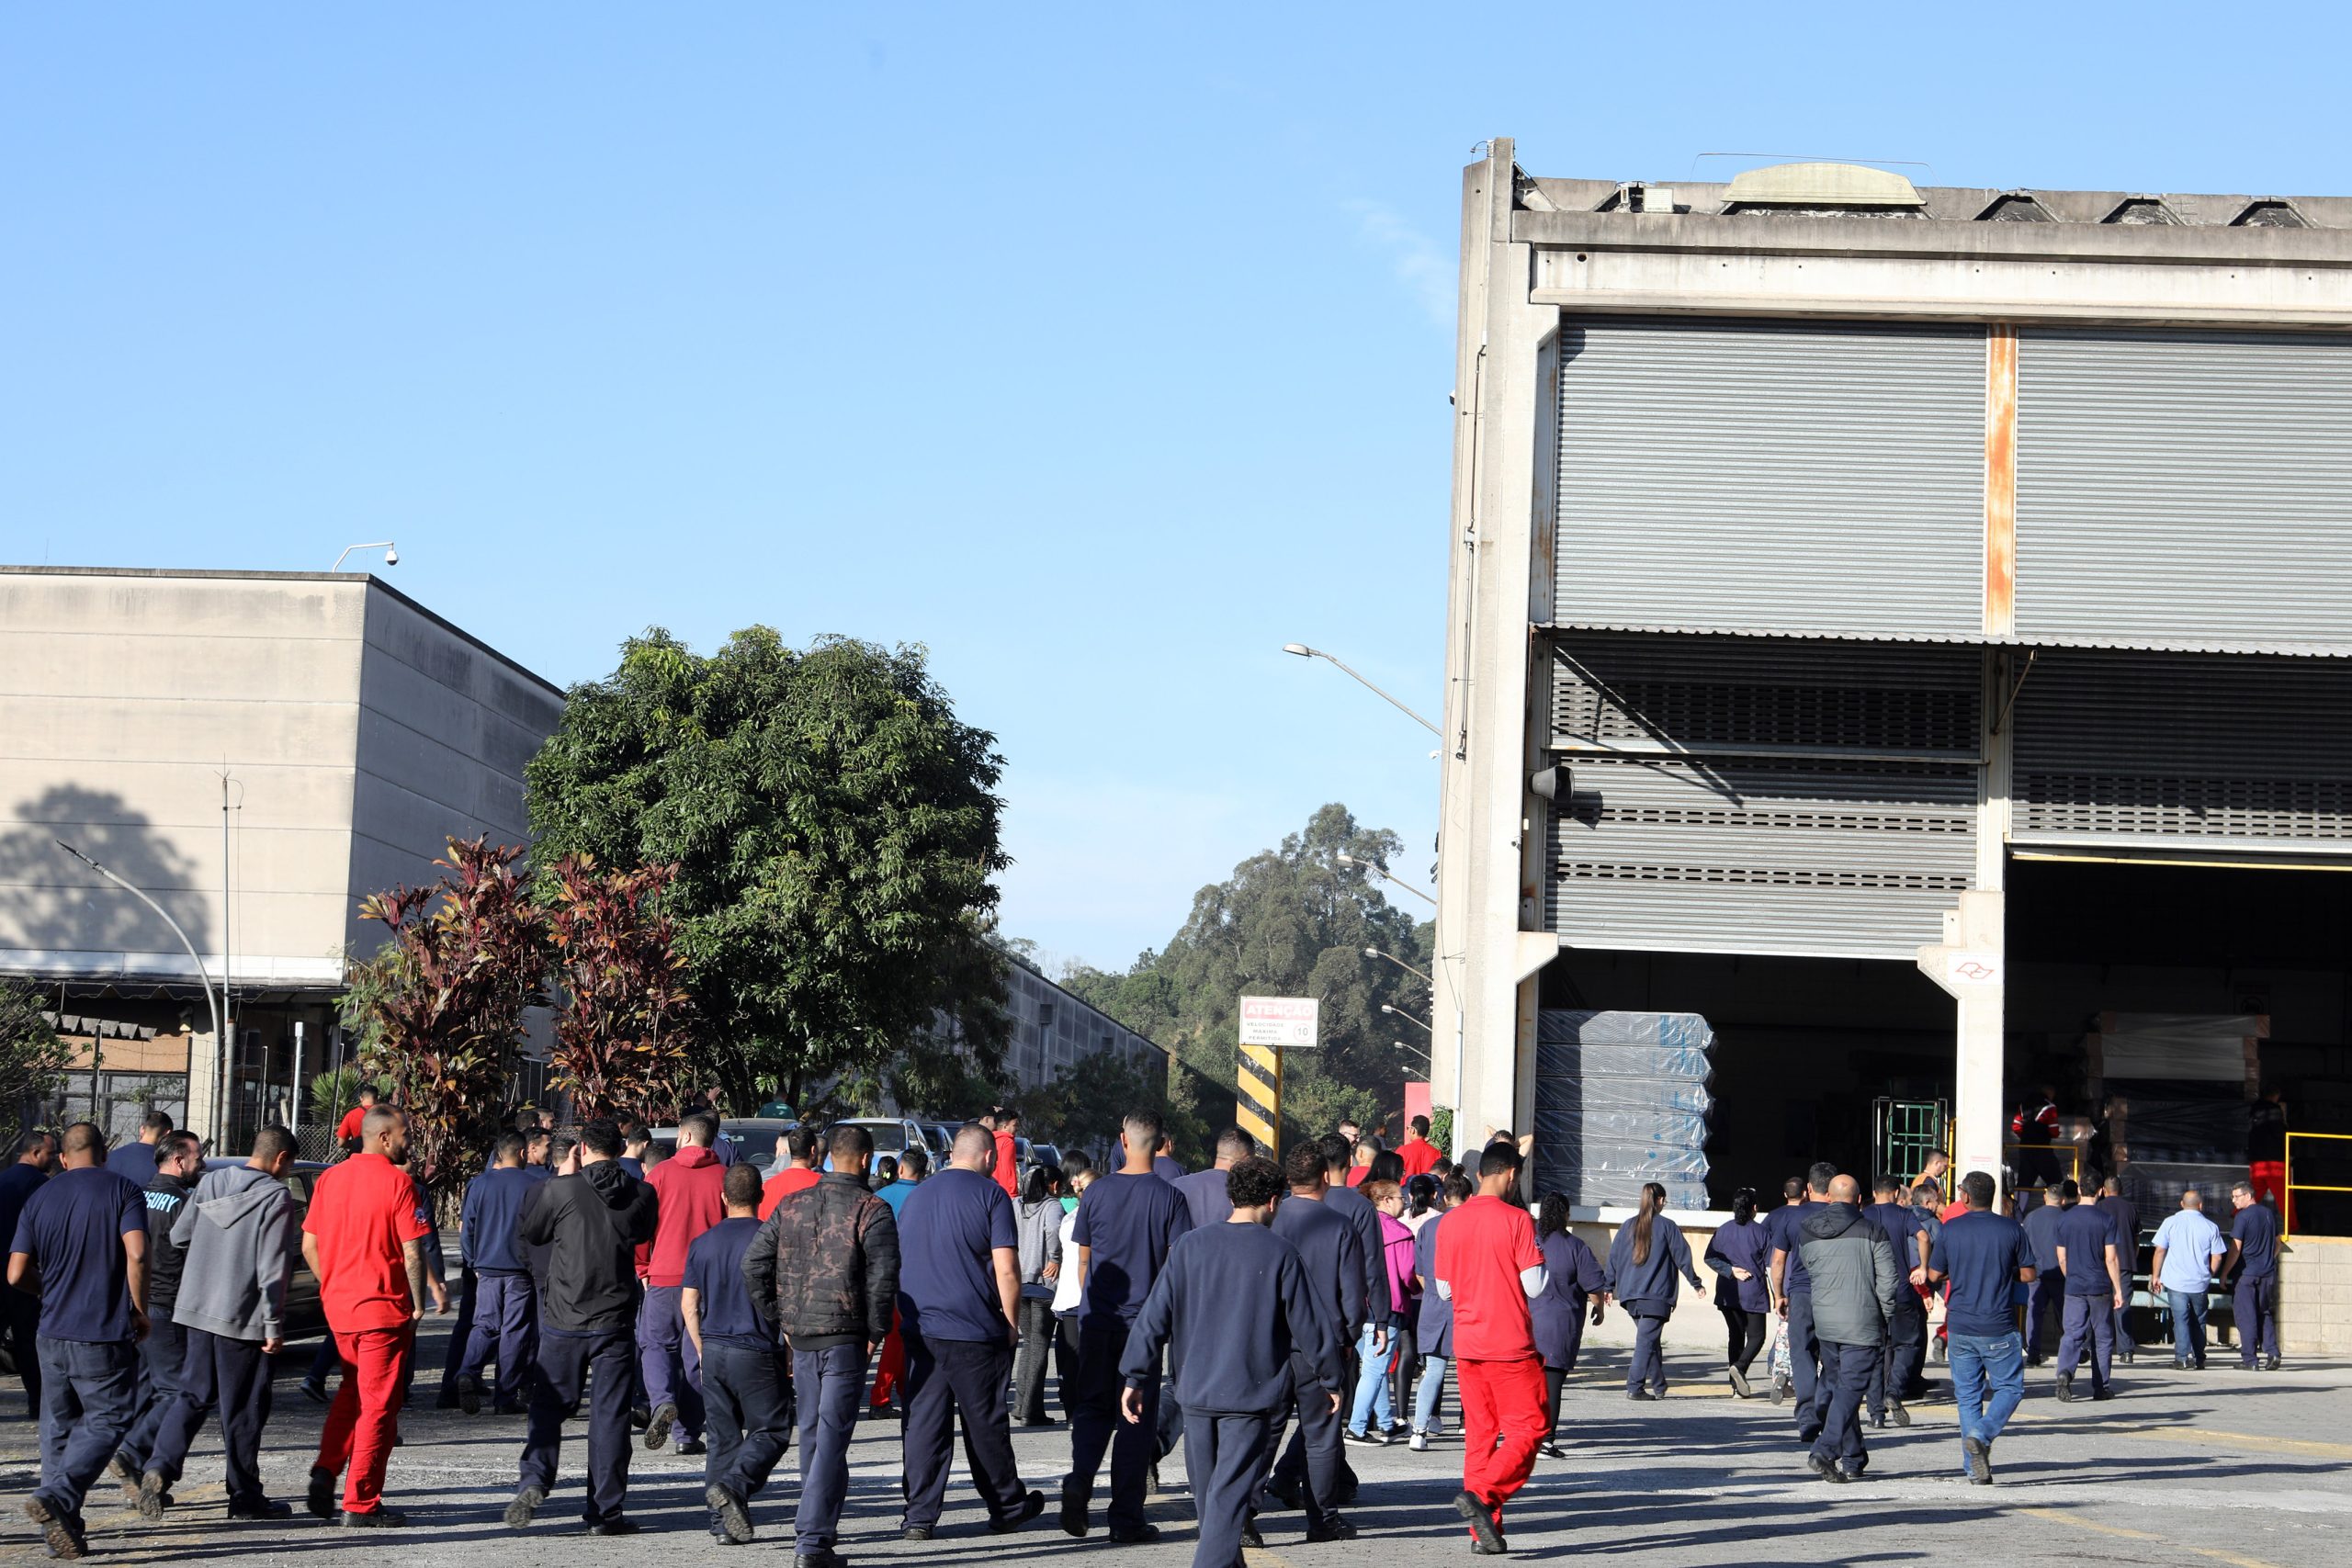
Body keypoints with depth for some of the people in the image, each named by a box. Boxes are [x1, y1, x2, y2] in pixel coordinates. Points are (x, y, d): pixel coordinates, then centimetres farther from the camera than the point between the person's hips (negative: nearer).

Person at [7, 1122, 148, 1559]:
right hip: (106, 1335, -4)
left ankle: (61, 1525, 13)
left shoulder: (39, 1199, 7)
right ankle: (56, 1497, -17)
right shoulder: (123, 1192, -5)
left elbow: (16, 1274, 2)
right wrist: (140, 1310, -6)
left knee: (58, 1426, 15)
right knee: (107, 1420, 3)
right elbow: (136, 1254, -18)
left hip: (53, 1334, 4)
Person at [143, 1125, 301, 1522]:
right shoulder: (276, 1197, -12)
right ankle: (246, 1496, 11)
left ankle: (160, 1467, -8)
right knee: (243, 1409, 3)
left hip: (197, 1309, 6)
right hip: (244, 1316, -5)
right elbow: (272, 1267, -16)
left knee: (194, 1395, 12)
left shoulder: (211, 1182, 8)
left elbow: (178, 1236, 13)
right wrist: (274, 1325, -13)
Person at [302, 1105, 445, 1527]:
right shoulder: (398, 1183, -11)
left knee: (351, 1392, 23)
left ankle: (325, 1472, 7)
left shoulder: (330, 1178, 6)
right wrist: (419, 1304, -2)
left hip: (337, 1306, 6)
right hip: (384, 1308, -6)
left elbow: (309, 1245, 9)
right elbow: (412, 1252, -13)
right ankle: (361, 1503, 2)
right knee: (377, 1405, 2)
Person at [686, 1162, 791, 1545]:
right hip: (757, 1352, -5)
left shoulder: (702, 1243, 6)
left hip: (713, 1351, 5)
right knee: (771, 1430, 4)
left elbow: (688, 1303, 8)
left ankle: (723, 1522, 8)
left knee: (722, 1436, 10)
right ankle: (733, 1486, -19)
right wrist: (791, 1351, 3)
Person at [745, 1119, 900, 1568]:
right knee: (832, 1437, -6)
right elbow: (883, 1276, -17)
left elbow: (753, 1264, 8)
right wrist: (875, 1330, -4)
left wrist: (778, 1320, 13)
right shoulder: (871, 1210, -8)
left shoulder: (791, 1205, 8)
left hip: (799, 1335, 5)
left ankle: (818, 1523, 31)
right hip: (845, 1338, -5)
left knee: (812, 1431, 19)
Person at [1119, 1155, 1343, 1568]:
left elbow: (1155, 1315, 1)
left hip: (1195, 1392, 3)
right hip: (1251, 1395, -3)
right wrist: (1331, 1380, 12)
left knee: (1206, 1491, 18)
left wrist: (1135, 1378, 7)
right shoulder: (1280, 1254, -6)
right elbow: (1308, 1324, -1)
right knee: (1229, 1494, -4)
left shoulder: (1190, 1245, 2)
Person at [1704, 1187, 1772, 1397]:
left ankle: (1737, 1385, 8)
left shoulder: (1723, 1231, 4)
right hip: (1753, 1293, -4)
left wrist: (1731, 1271, -4)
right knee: (1756, 1336, 5)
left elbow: (1710, 1258, -2)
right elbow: (1771, 1265, -4)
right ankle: (1740, 1366, -22)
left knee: (1736, 1335, 12)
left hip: (1727, 1294, 4)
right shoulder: (1760, 1232, -5)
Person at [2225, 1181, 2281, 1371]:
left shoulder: (2242, 1217, -11)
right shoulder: (2269, 1215, 10)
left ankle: (2250, 1359, -1)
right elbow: (2277, 1245, 17)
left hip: (2246, 1273, -6)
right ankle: (2272, 1352, 0)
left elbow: (2235, 1250, -13)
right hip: (2268, 1273, 6)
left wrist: (2224, 1273, -7)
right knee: (2265, 1314, 15)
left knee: (2245, 1316, 0)